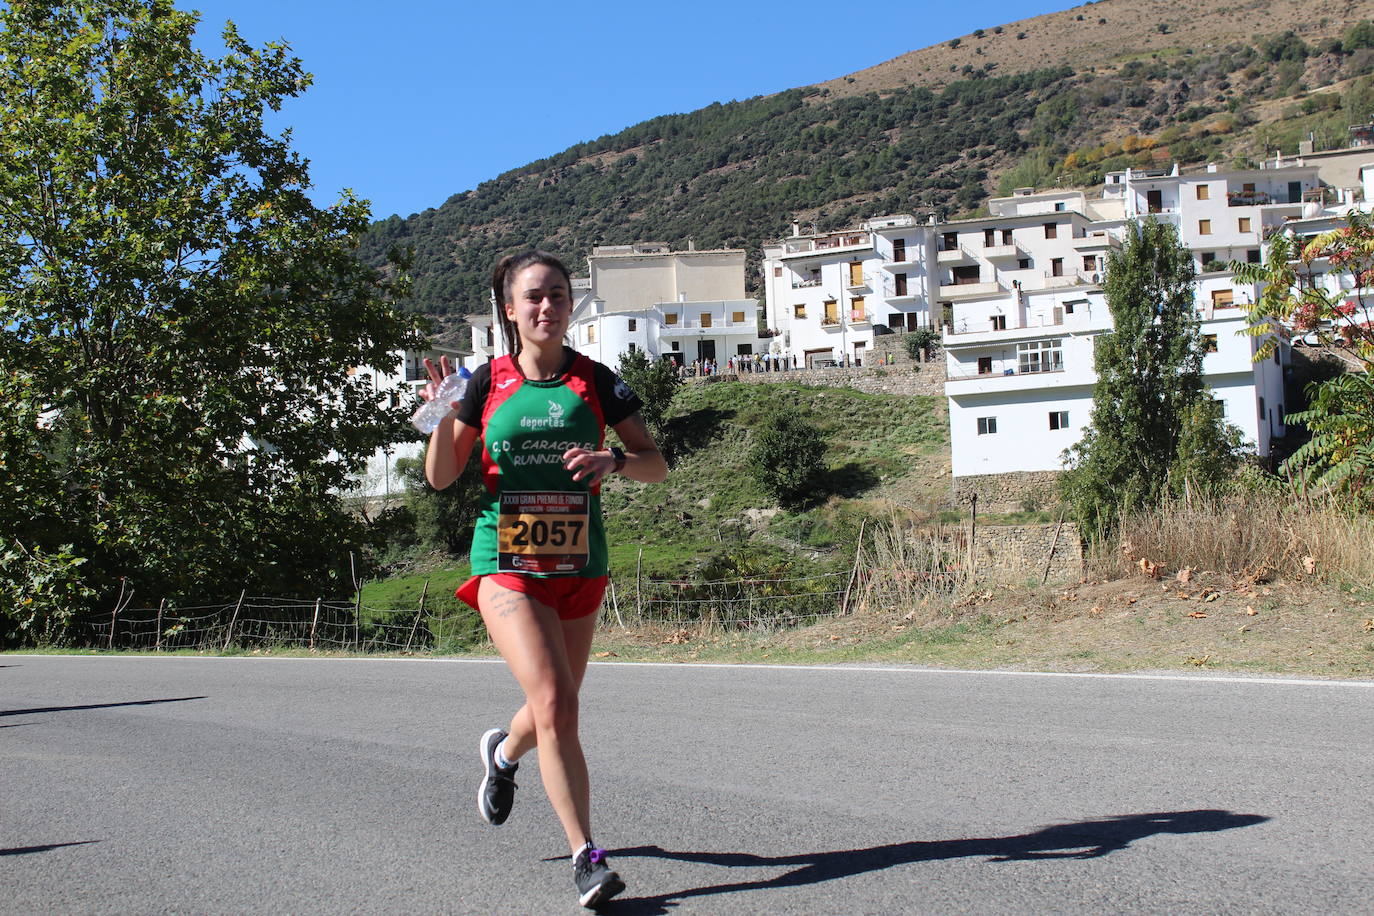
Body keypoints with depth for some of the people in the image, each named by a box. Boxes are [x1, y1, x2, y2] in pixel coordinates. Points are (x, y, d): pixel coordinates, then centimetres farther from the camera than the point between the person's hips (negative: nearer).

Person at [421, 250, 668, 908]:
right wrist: (443, 416, -12)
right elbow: (441, 478, 5)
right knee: (555, 703, -17)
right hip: (506, 563, -2)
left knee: (556, 707, 14)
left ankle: (503, 752, 50)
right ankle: (585, 856, -9)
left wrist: (613, 460, -18)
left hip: (578, 566, 2)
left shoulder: (595, 380, 2)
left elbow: (657, 466, 2)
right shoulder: (487, 382, 1)